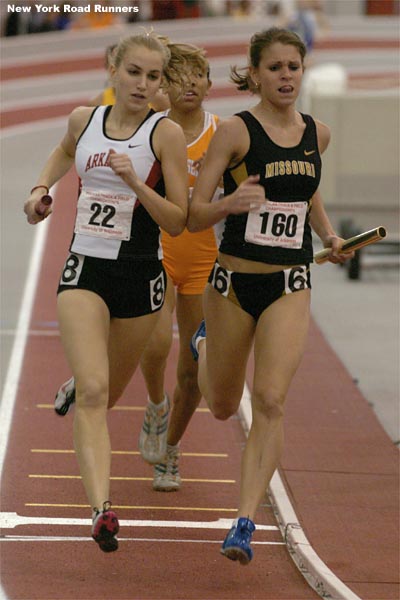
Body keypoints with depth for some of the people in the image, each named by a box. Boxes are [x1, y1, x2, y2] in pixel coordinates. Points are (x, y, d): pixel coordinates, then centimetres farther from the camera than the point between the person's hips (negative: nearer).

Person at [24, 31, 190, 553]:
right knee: (92, 392, -18)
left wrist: (134, 183, -23)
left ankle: (73, 386, 54)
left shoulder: (166, 133, -8)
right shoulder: (84, 119, 3)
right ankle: (102, 509, -27)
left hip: (140, 275, -1)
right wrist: (41, 188, 13)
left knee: (107, 394, 15)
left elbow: (177, 222, -10)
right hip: (84, 269, 1)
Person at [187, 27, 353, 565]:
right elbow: (192, 214, -10)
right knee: (224, 407, 16)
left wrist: (329, 235, 12)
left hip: (290, 288, 2)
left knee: (269, 402, -16)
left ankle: (245, 524, -13)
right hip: (234, 282, -2)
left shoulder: (316, 134, 5)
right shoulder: (236, 131, -9)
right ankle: (202, 346, 51)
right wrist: (230, 204, -30)